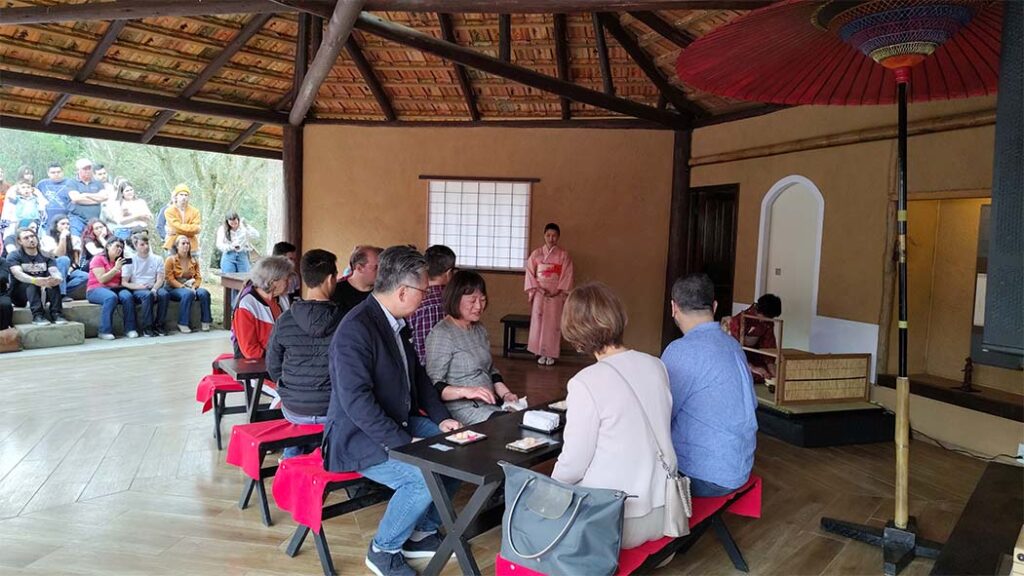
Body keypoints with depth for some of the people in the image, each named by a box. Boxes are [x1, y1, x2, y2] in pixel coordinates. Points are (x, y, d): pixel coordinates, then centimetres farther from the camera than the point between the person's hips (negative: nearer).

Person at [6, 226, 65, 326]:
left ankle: (56, 313, -36)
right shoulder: (14, 256, -3)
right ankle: (37, 315, -44)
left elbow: (55, 272, -12)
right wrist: (35, 280, -46)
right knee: (32, 282, -32)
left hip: (43, 293, 2)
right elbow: (18, 274, -23)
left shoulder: (46, 256, 6)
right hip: (20, 295, -2)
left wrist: (57, 278, -39)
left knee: (53, 279, -26)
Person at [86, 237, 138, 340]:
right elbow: (102, 279, -9)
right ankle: (104, 332, -35)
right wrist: (116, 268, -12)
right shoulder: (98, 259, 2)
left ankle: (130, 329, -28)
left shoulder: (120, 262, 17)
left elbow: (122, 281, 15)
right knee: (111, 297, -38)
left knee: (127, 296, -30)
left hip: (115, 288, 4)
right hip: (96, 289, -4)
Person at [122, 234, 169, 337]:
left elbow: (160, 279, 4)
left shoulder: (157, 259, 11)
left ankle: (159, 325, -21)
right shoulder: (130, 261, 5)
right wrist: (139, 286, -17)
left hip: (154, 288, 2)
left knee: (164, 293, -32)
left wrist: (154, 289, -17)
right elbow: (124, 282, 0)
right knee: (147, 295, -36)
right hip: (137, 290, -2)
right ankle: (147, 327, -28)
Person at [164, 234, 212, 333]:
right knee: (188, 294, -38)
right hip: (175, 289, -4)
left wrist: (193, 287, -15)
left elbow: (198, 277, 6)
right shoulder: (170, 260, -2)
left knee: (204, 293, -28)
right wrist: (184, 287, -22)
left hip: (190, 288, 4)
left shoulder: (194, 260, 12)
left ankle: (205, 322, -21)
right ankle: (182, 324, -33)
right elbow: (170, 279, -10)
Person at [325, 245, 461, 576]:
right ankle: (384, 549, 0)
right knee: (425, 477, -26)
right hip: (359, 438, -9)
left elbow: (416, 375, 15)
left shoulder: (396, 323, 5)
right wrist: (404, 442, -28)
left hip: (400, 423, 9)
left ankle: (422, 531, 20)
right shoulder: (356, 329, -24)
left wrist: (441, 418, 3)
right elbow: (356, 400, -29)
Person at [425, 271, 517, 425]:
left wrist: (506, 394, 7)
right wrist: (465, 391, -27)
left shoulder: (480, 329, 17)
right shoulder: (441, 334, -9)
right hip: (462, 407, -7)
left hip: (491, 403, 8)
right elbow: (434, 386, -12)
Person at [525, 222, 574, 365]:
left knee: (553, 323, -1)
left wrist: (558, 291, -13)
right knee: (538, 322, 0)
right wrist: (538, 288, -9)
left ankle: (551, 354, 8)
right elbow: (530, 273, 3)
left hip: (556, 295, -1)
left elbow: (567, 276, -2)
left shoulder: (563, 255, 2)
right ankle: (541, 353, 9)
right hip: (539, 294, 1)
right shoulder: (536, 254, 5)